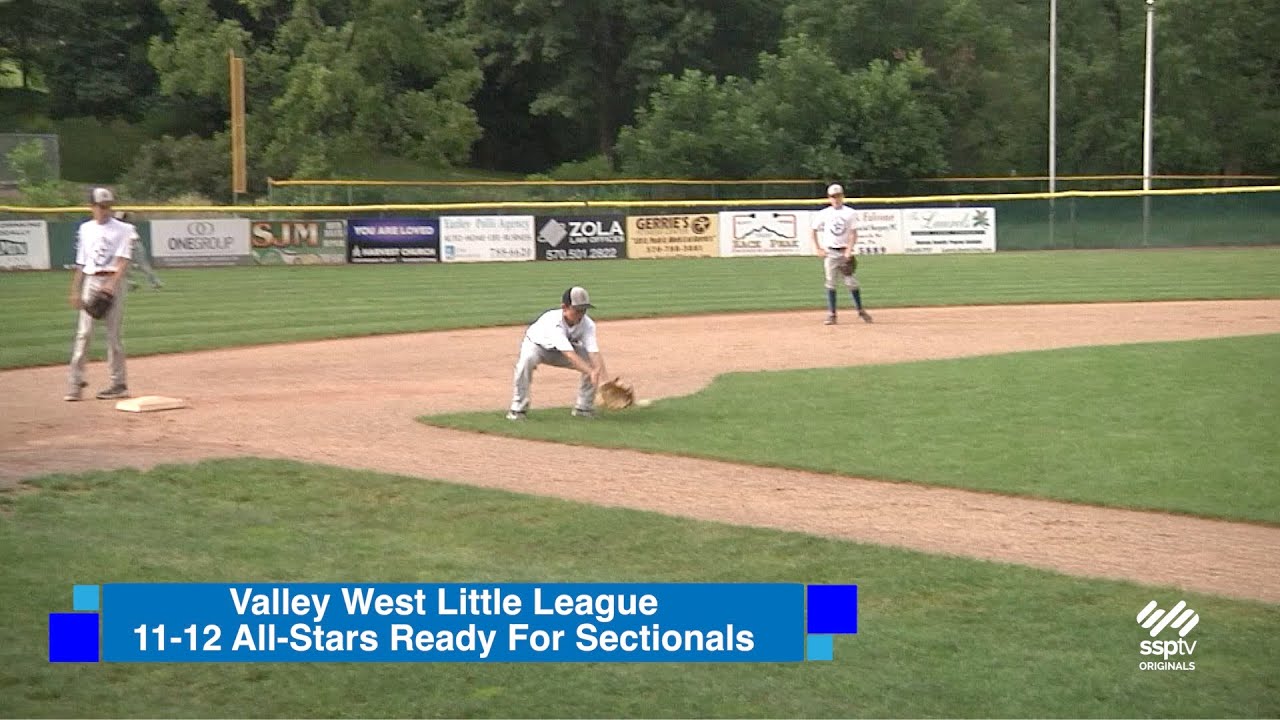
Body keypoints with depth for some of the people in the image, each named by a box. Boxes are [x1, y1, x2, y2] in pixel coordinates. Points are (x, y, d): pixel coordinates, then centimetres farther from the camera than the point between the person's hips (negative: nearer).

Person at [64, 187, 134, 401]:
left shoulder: (122, 230, 0)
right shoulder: (85, 229, 13)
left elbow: (123, 261, -11)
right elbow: (81, 263, 16)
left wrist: (112, 283, -25)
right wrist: (75, 291, 12)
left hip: (113, 282, -3)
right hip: (91, 282, 3)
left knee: (113, 333, -1)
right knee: (84, 332, -4)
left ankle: (119, 383, 6)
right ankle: (75, 382, -4)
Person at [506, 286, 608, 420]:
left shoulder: (587, 324, -26)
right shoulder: (553, 322, -40)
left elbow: (595, 353, -36)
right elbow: (569, 355, -50)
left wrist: (603, 380, -52)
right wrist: (591, 372, -60)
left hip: (566, 346, 4)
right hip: (537, 346, -4)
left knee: (593, 362, -18)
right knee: (527, 359, -38)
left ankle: (584, 407, 2)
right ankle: (518, 408, -21)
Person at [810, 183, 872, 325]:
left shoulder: (850, 213, 2)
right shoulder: (823, 214, 6)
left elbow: (854, 233, -4)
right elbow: (815, 231, 13)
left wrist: (849, 249, -16)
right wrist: (818, 248, 4)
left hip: (845, 252, -1)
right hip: (830, 253, 1)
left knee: (852, 282, -2)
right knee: (830, 284, -1)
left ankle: (860, 310, 10)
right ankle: (831, 314, 2)